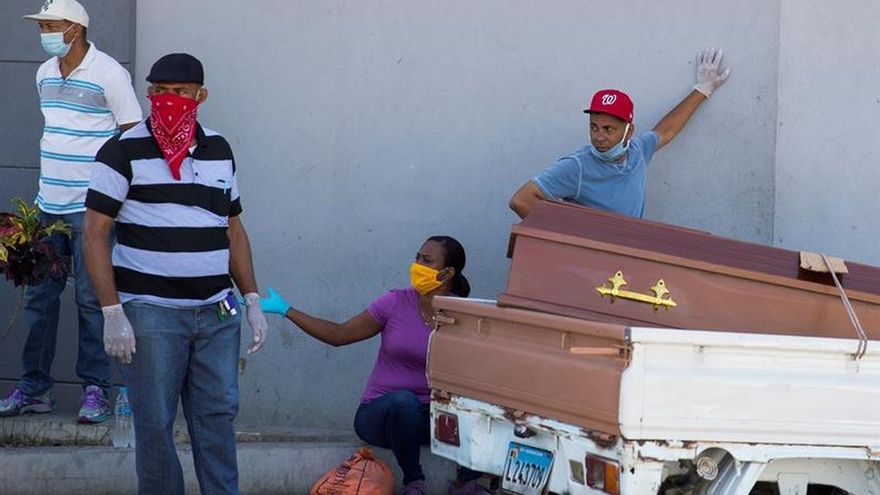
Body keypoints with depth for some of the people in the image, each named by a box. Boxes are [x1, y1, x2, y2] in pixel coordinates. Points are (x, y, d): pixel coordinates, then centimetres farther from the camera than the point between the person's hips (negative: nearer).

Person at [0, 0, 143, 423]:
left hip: (91, 207, -7)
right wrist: (47, 189, 18)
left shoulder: (109, 74, -10)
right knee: (39, 297, 8)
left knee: (92, 300, -3)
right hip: (48, 205, 7)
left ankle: (95, 390, 3)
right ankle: (34, 387, 14)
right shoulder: (45, 74, 12)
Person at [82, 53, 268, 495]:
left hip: (217, 313, 4)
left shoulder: (218, 151, 12)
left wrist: (253, 301, 12)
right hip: (150, 313, -4)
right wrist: (112, 313, -14)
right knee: (155, 423, -2)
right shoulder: (123, 152, -4)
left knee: (218, 417, 3)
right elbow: (95, 233, -7)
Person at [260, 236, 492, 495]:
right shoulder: (396, 303, -4)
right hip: (380, 413, -1)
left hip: (429, 416, 1)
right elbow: (339, 335, 4)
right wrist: (287, 310, 0)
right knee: (403, 401, -38)